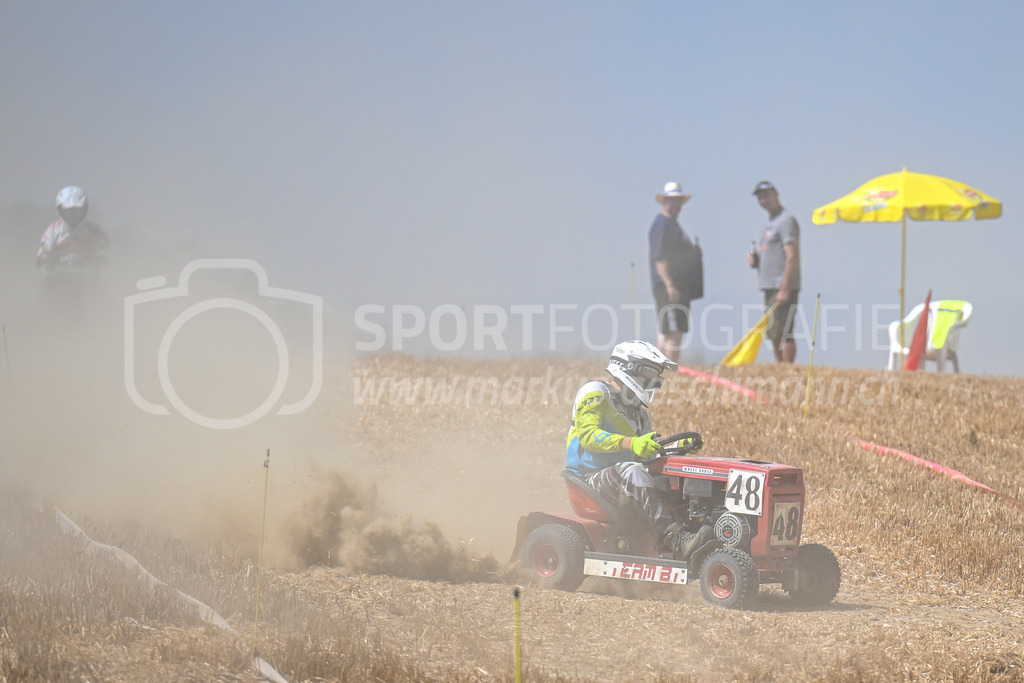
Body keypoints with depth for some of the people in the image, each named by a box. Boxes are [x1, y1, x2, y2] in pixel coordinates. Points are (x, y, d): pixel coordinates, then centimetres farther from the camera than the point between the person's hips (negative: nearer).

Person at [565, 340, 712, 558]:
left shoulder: (639, 413, 21)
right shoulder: (595, 393, -5)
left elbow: (652, 452, 19)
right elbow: (587, 434, -20)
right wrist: (631, 443, -34)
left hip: (622, 483, 8)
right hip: (590, 480, -8)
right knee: (631, 472, -38)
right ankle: (676, 540, -50)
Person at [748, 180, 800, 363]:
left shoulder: (786, 221, -9)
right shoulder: (770, 224, 21)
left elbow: (792, 257, -16)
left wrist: (785, 289, -21)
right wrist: (755, 260, 6)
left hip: (783, 287, -10)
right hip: (770, 287, 10)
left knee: (783, 332, -13)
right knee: (773, 335, 8)